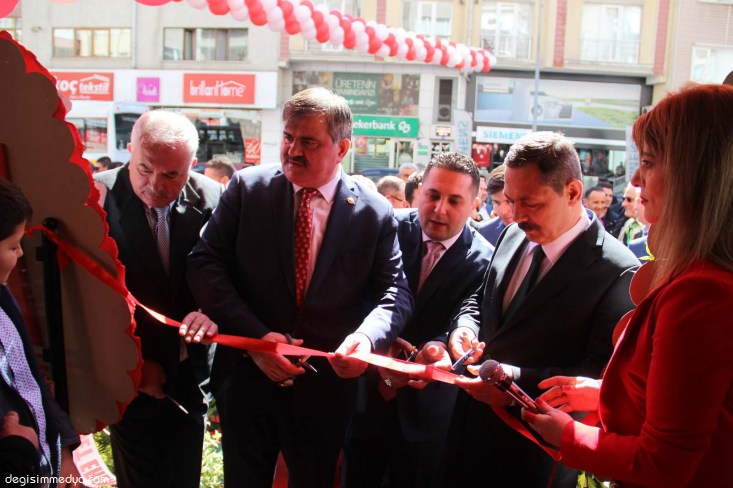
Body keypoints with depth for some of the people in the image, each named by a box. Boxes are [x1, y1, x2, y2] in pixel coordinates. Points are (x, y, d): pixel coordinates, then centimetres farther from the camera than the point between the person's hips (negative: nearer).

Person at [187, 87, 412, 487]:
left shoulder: (375, 214, -5)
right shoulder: (247, 188, -5)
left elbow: (395, 293, -6)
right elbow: (205, 264, -8)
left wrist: (368, 337, -28)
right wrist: (255, 335, -20)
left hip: (326, 389, 0)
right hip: (248, 377, 1)